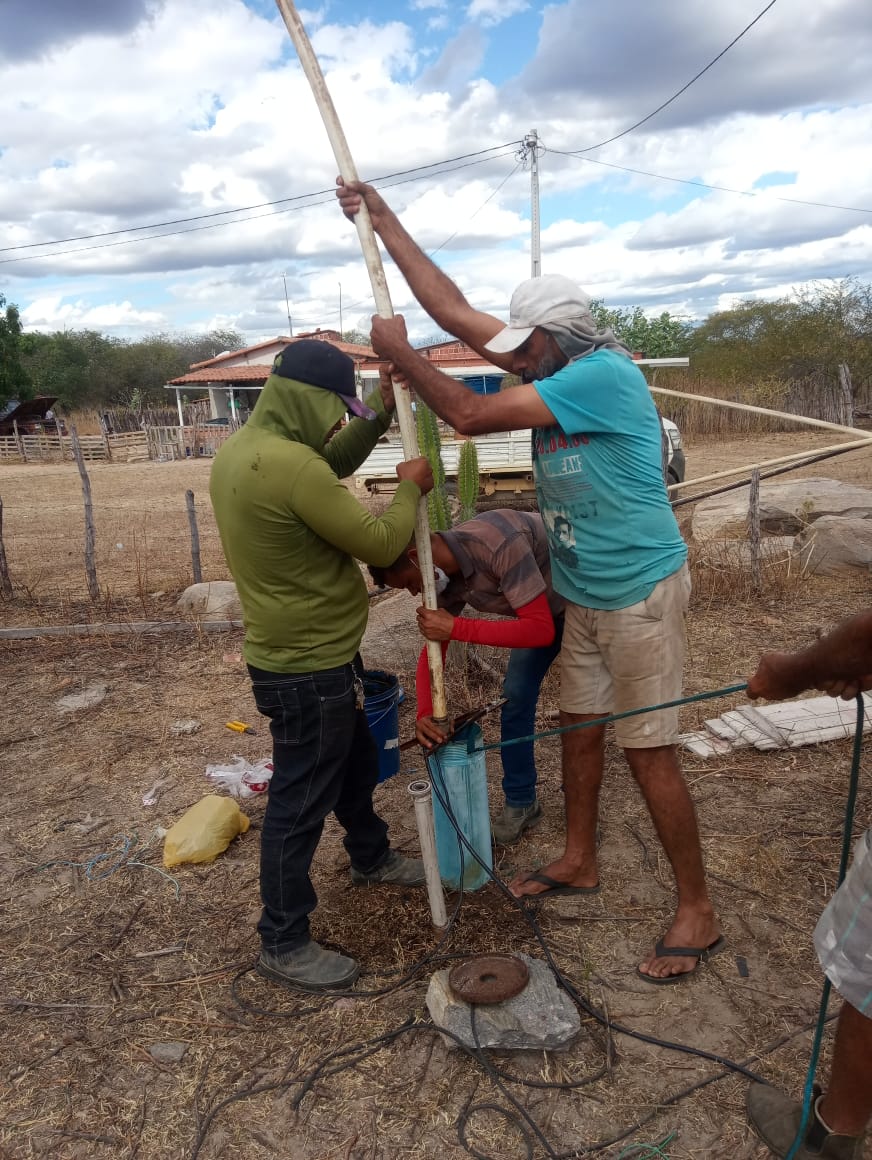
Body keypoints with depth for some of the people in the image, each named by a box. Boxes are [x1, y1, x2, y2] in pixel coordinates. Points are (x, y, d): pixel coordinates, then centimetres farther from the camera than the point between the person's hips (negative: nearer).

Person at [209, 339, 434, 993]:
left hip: (311, 652, 10)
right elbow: (379, 545, -21)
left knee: (355, 764, 27)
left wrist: (381, 414, 9)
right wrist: (411, 489, -3)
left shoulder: (243, 447, 4)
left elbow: (330, 465, 20)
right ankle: (284, 945, 23)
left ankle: (372, 859, 50)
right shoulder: (288, 464, -28)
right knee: (300, 802, 5)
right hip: (307, 666, -10)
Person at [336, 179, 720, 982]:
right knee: (580, 729, 16)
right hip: (586, 593, 9)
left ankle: (698, 914, 16)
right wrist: (382, 218, 9)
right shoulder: (560, 370, 5)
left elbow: (470, 415, -21)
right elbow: (454, 311, 7)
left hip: (640, 592, -9)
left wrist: (399, 352, -7)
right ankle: (580, 863, 36)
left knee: (648, 753, -1)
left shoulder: (605, 373, -21)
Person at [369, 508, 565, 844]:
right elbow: (433, 651, -8)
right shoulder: (446, 576, -15)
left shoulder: (497, 543, -40)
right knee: (515, 697, 3)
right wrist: (425, 712, -25)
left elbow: (541, 630, -41)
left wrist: (455, 627, -42)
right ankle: (520, 802, 18)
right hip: (543, 608, 7)